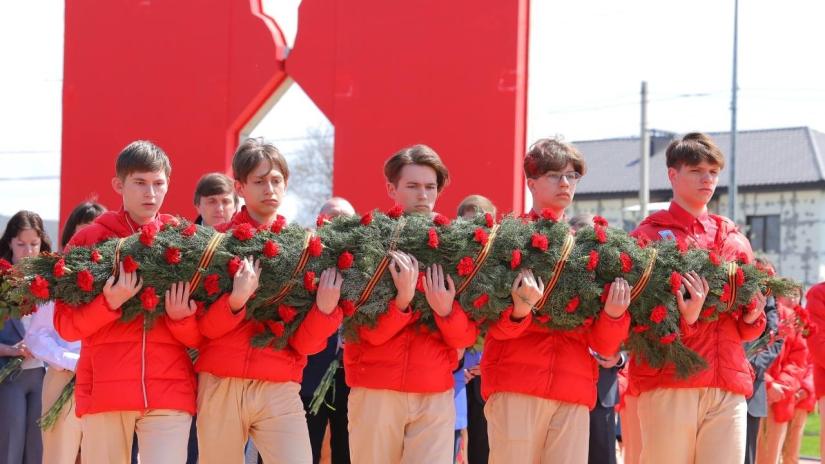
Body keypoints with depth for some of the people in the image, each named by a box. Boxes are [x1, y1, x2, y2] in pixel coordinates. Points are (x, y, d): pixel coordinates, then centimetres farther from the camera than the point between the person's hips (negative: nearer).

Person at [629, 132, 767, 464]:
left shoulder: (733, 240, 19)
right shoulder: (649, 235, 6)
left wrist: (752, 319, 1)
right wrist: (685, 318, -19)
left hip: (729, 386, 4)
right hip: (668, 383, -4)